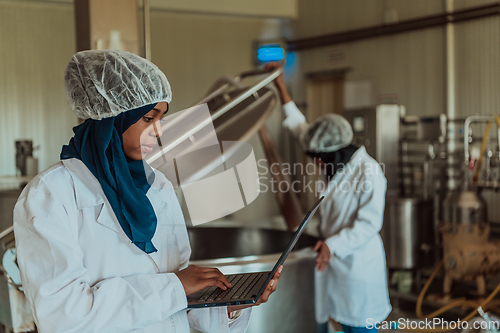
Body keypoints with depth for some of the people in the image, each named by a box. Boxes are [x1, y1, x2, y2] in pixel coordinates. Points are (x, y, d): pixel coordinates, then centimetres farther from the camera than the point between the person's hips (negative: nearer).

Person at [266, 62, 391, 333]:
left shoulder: (368, 174, -18)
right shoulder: (335, 165, 5)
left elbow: (369, 224, -20)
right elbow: (300, 128, 15)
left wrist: (332, 245, -28)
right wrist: (281, 87, 17)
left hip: (359, 263, -7)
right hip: (335, 258, 7)